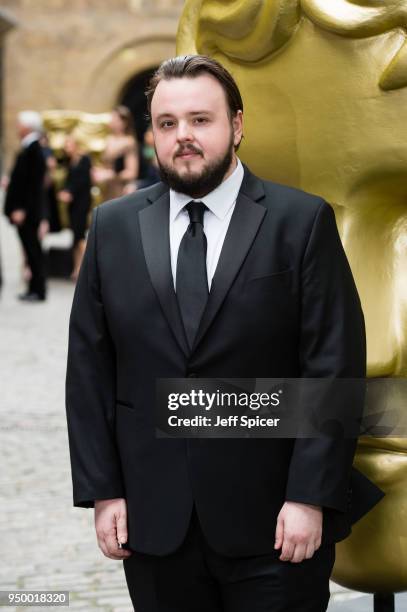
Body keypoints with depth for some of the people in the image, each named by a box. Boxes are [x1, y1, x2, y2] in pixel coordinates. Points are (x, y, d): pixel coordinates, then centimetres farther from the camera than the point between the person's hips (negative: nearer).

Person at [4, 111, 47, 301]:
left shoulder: (33, 149, -16)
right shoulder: (28, 147, 11)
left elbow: (34, 184, -20)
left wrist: (22, 209, -20)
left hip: (28, 212, -9)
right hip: (24, 210, 9)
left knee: (33, 250, -3)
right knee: (31, 250, 11)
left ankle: (38, 291, 2)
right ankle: (34, 288, 16)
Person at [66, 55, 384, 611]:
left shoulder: (301, 222, -3)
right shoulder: (114, 227, 7)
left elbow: (336, 365, -6)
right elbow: (89, 368, 7)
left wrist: (310, 498, -12)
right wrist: (103, 492, 1)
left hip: (272, 521, -3)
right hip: (154, 523, 3)